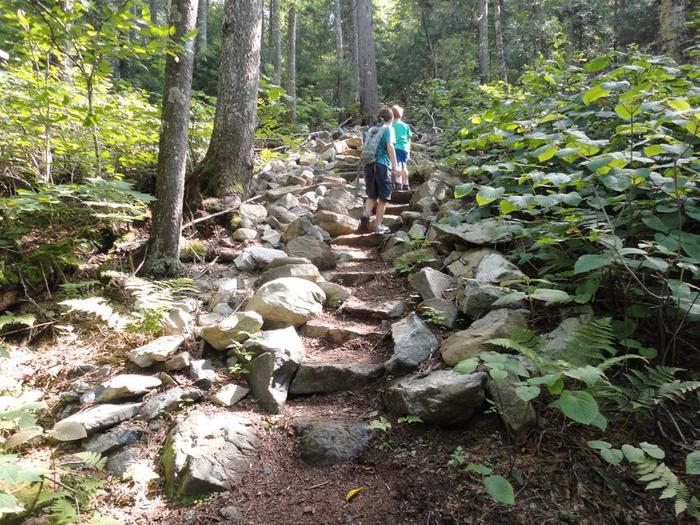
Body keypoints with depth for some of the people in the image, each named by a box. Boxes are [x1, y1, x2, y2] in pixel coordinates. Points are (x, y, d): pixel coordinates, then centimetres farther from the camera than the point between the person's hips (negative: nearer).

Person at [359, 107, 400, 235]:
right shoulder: (388, 129, -1)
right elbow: (390, 146, -13)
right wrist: (395, 165, -12)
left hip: (369, 164, 6)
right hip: (382, 165, -5)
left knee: (372, 195, 13)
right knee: (383, 198, 4)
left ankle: (365, 215, -12)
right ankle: (378, 226, 6)